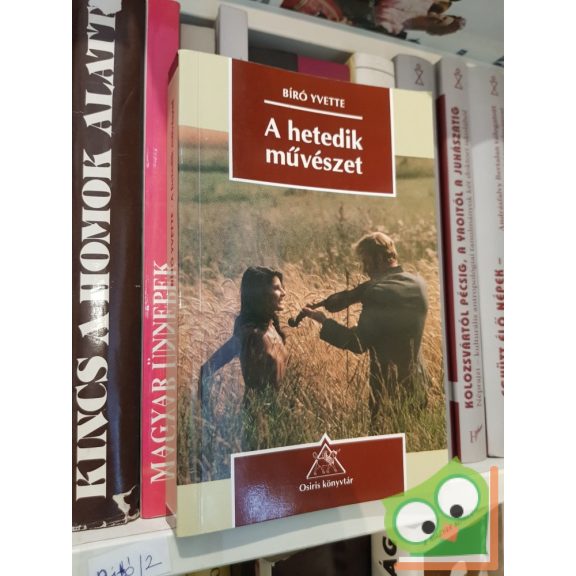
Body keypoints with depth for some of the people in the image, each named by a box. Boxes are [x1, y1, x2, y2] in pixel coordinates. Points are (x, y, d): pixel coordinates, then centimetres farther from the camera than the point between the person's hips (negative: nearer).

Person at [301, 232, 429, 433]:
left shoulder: (377, 292, -20)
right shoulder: (419, 284, 3)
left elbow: (359, 344, -20)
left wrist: (323, 320, -12)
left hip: (388, 388, -7)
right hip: (416, 385, 7)